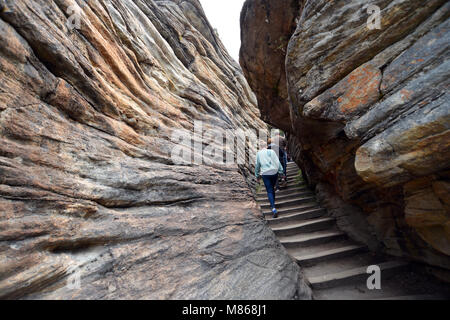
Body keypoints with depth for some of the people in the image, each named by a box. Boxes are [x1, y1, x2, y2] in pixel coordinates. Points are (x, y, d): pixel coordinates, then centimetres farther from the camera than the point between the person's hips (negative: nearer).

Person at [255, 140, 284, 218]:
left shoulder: (259, 153, 4)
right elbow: (277, 162, -1)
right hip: (274, 172, 1)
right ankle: (272, 203, 33)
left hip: (265, 174, -1)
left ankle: (274, 209, -16)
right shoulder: (272, 151, 2)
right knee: (272, 189, 21)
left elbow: (257, 165, 8)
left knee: (269, 191, -2)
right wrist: (281, 171, 4)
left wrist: (257, 175, 16)